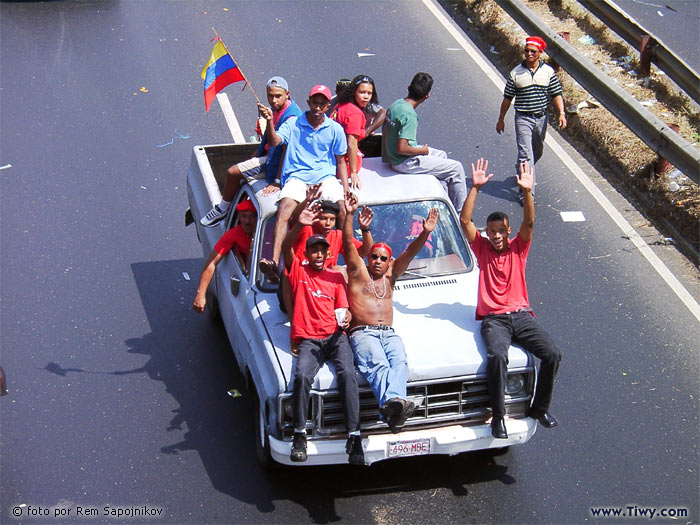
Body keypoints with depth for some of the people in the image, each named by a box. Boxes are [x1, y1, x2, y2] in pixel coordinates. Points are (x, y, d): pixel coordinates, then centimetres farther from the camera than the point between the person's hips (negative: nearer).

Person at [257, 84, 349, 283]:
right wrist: (269, 121, -28)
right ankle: (274, 263, -42)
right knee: (284, 209, -30)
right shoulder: (293, 124, 7)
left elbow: (340, 162, 15)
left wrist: (346, 190, 4)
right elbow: (274, 141, -9)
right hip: (297, 176, -1)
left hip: (326, 176, 1)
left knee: (343, 207, -29)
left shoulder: (335, 129, 11)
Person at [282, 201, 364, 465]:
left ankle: (354, 437, -32)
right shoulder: (298, 272, 14)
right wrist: (299, 225, -21)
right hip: (308, 340, -1)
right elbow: (286, 248, -3)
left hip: (335, 337, 1)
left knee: (348, 374, -28)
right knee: (302, 376, -31)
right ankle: (299, 435, -21)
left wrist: (346, 318, -10)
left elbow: (343, 308, 15)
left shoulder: (336, 278, 20)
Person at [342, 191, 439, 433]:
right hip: (362, 332, -4)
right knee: (378, 364, -33)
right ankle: (391, 402, -59)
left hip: (389, 333, 4)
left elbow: (410, 253, 16)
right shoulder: (358, 271, 17)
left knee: (399, 362, -30)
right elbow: (348, 243, 5)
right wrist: (349, 215, -8)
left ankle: (394, 400, -56)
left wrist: (425, 232, 1)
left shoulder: (390, 275, 27)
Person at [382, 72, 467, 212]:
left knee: (441, 155, 28)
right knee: (456, 168, -1)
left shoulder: (396, 104, -1)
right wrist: (423, 151, -13)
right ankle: (460, 211, 13)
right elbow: (402, 148, -32)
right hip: (405, 163, -10)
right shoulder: (409, 116, -28)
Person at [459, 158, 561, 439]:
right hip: (493, 319, -2)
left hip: (521, 315, 2)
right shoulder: (482, 248, 11)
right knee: (497, 357, -33)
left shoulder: (518, 248, 12)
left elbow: (529, 222, -3)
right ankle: (498, 415, -21)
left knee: (552, 354, -20)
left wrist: (527, 192, -17)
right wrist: (475, 188, -8)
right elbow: (465, 220, -1)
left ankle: (540, 407, -1)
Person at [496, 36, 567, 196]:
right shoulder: (515, 73, -5)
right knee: (526, 153, -11)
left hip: (541, 118, 3)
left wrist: (561, 113, -13)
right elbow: (507, 98, 2)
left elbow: (556, 94, 2)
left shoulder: (548, 72, 0)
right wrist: (501, 120, 6)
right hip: (523, 118, -3)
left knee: (537, 151, 19)